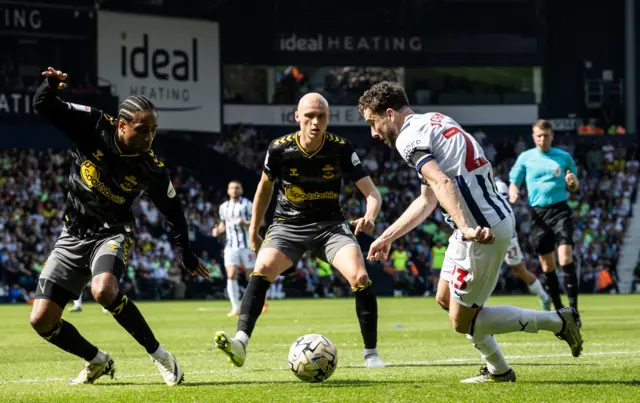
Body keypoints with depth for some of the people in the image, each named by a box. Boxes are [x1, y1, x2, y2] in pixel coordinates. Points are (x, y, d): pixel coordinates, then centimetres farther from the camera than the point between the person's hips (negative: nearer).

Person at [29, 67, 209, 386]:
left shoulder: (152, 170, -14)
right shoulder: (93, 127, -14)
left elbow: (174, 212, 4)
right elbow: (43, 107, -10)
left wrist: (187, 254, 11)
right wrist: (50, 85, -32)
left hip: (112, 234, -3)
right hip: (73, 236, 3)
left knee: (103, 290, -37)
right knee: (41, 320, -6)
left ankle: (159, 356, -20)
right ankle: (97, 362, 19)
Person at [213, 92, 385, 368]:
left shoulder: (341, 149, -13)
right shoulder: (279, 149, -10)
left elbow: (371, 192, -12)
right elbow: (265, 187, 10)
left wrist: (370, 215, -34)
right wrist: (254, 230, 13)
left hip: (330, 225, 0)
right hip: (288, 226, 0)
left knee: (360, 277, -22)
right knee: (262, 270, -27)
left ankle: (371, 353, -7)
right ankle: (240, 342, -38)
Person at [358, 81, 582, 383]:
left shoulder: (409, 137, -11)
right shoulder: (433, 123, 19)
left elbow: (442, 183, -29)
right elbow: (427, 200, 26)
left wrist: (466, 228, -40)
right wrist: (387, 237, 30)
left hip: (484, 228, -10)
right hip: (499, 217, 10)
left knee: (462, 321, 1)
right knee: (445, 298, 22)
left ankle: (557, 321, 3)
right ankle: (497, 370, 26)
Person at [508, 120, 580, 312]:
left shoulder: (564, 157, 7)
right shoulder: (525, 158, 7)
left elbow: (574, 187, 14)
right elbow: (514, 183, 10)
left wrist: (572, 182, -10)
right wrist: (513, 193, -13)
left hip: (560, 210, -2)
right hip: (538, 213, 2)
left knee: (566, 260, -16)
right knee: (547, 266, 5)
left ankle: (573, 309, -16)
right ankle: (558, 310, 18)